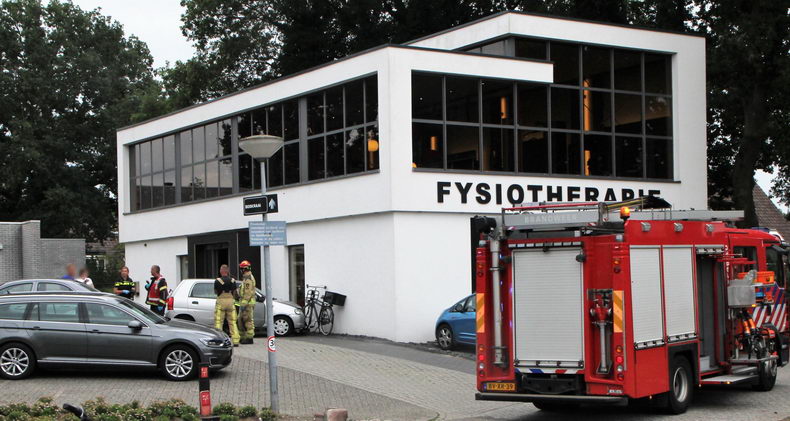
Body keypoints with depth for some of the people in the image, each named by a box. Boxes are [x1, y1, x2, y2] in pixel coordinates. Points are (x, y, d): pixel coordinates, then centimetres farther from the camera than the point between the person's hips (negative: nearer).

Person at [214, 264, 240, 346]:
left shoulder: (217, 281, -6)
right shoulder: (232, 281, 1)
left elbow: (215, 292, 5)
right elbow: (235, 293, 4)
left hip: (221, 302, -3)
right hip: (231, 301, 3)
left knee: (218, 322, 2)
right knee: (232, 322, 7)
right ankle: (235, 341, 3)